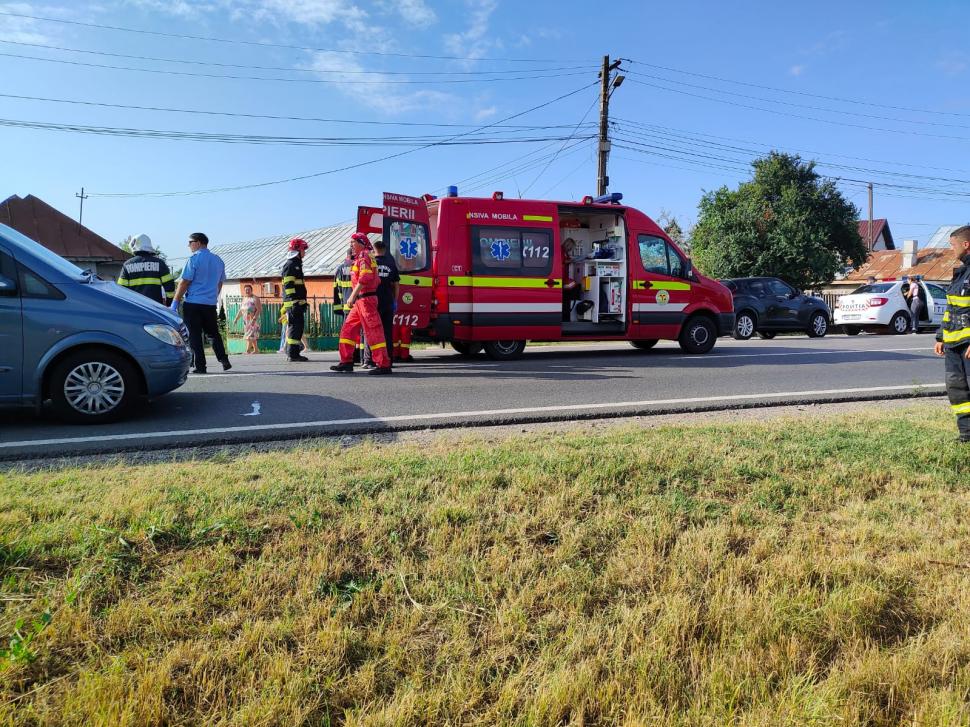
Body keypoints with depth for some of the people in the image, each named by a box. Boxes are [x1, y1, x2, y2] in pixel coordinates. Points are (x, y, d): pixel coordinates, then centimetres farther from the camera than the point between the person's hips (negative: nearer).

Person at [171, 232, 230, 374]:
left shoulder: (194, 259, -9)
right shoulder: (218, 260, 10)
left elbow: (184, 283, -10)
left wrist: (175, 301, -5)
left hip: (193, 303, -5)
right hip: (211, 303, 5)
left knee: (194, 335, 1)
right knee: (213, 333, 16)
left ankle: (200, 366, 0)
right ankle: (224, 360, 5)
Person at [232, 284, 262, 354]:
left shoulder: (255, 298, -5)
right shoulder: (244, 299, 16)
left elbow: (259, 309, -14)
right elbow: (240, 310, 21)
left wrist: (254, 318, -23)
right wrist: (236, 318, 14)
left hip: (253, 320, -7)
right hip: (246, 320, 7)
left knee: (250, 335, -12)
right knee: (252, 335, 8)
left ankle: (248, 350, -15)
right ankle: (256, 350, 14)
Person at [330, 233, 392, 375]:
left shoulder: (364, 255, -9)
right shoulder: (360, 257, 22)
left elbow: (364, 278, -22)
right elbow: (376, 280, 23)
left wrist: (352, 296, -22)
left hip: (366, 299, -10)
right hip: (360, 301, 10)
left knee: (373, 331, -10)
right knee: (348, 328, 11)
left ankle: (384, 365, -8)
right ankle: (346, 362, 14)